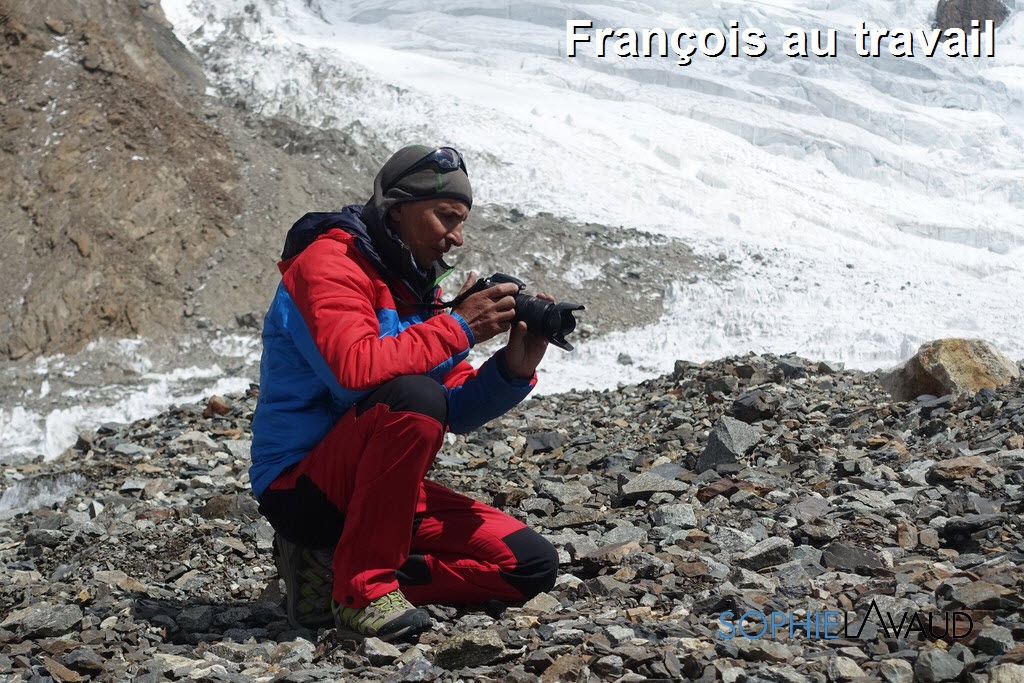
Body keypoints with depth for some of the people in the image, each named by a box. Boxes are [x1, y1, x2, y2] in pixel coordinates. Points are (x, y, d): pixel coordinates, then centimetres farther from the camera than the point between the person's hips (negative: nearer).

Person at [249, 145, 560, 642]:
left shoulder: (415, 284, 12)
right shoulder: (329, 263, -12)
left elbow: (455, 411, 8)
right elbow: (355, 368, -32)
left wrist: (513, 368, -10)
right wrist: (458, 327, -25)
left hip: (374, 490, 9)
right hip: (300, 485, -9)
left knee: (532, 566, -1)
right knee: (412, 396, -35)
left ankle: (330, 567, 1)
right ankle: (364, 587, -22)